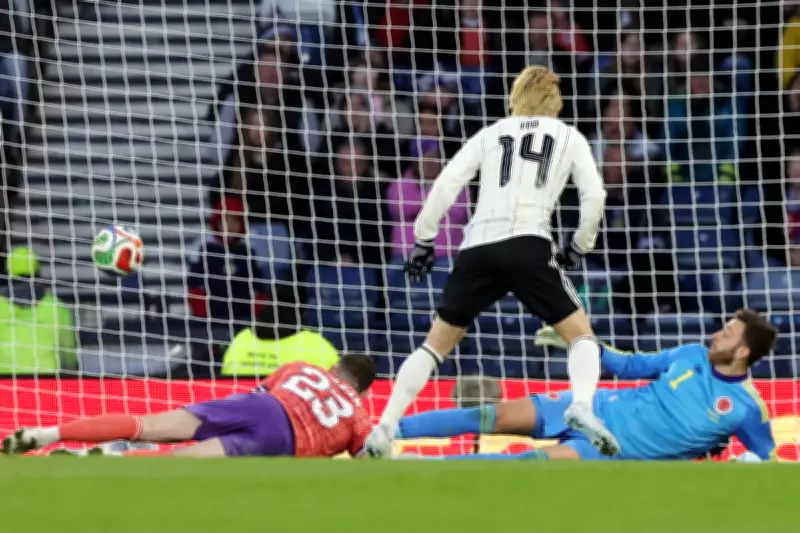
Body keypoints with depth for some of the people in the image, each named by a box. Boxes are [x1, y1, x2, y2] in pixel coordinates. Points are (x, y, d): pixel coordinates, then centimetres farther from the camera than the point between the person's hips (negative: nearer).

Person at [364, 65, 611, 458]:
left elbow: (446, 185, 10)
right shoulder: (570, 138, 18)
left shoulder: (490, 134, 21)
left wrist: (424, 240, 15)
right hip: (528, 246, -2)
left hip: (477, 248, 2)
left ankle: (384, 430, 5)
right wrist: (579, 248, 21)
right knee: (581, 335, 8)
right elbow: (594, 196, 7)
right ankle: (582, 405, -22)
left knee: (436, 344, 16)